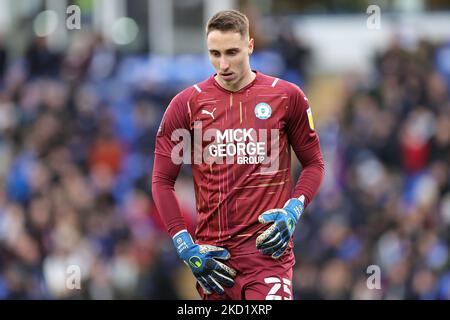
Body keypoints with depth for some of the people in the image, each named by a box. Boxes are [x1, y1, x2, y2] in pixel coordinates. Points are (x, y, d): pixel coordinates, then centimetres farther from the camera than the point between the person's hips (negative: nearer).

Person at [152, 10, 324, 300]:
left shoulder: (287, 96, 4)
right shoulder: (187, 104, 5)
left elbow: (314, 165, 11)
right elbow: (162, 181, 7)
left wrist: (293, 211, -7)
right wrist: (184, 245, -2)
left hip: (267, 247, -2)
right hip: (211, 253, 2)